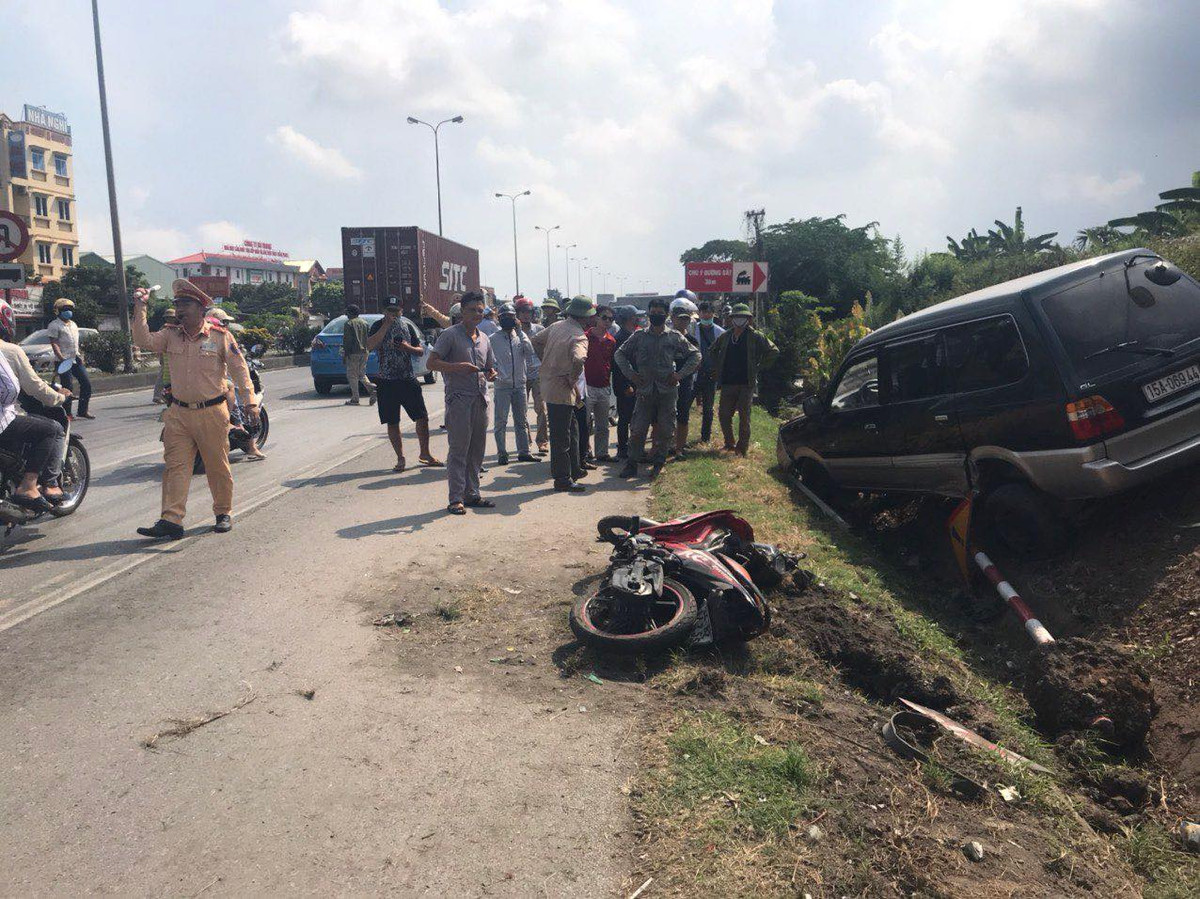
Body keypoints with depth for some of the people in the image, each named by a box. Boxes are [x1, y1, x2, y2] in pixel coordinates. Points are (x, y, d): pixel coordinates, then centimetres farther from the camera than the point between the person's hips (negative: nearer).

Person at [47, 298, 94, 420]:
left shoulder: (73, 324, 19)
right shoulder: (54, 325, -6)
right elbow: (54, 343, -13)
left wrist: (79, 355, 13)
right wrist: (61, 357, -24)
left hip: (76, 360, 8)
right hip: (64, 361, -8)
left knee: (86, 383, 6)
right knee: (68, 387, -8)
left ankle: (82, 410, 14)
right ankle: (67, 413, 0)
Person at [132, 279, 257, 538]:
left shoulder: (220, 336, -3)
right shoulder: (170, 335, 8)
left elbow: (239, 369, -3)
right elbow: (145, 341, -8)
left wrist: (250, 402, -10)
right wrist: (140, 308, -13)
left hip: (211, 413, -3)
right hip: (178, 413, 3)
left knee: (218, 467, 7)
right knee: (175, 467, -1)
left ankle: (224, 514, 23)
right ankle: (171, 521, -2)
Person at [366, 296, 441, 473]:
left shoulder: (407, 326, 9)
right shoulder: (378, 326, -1)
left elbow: (421, 351, 12)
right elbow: (369, 346, -19)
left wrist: (408, 347, -10)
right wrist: (386, 325, -19)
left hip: (409, 380, 2)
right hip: (387, 381, -2)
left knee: (422, 418, 1)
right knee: (392, 422, 3)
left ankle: (424, 453, 18)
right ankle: (400, 459, 15)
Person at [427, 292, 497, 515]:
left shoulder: (483, 339, 17)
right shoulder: (450, 335, -4)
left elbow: (490, 367, 26)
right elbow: (432, 363, -9)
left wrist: (491, 374, 2)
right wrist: (457, 367, -21)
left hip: (480, 400, 7)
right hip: (458, 399, -7)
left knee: (476, 451, 10)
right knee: (459, 450, -6)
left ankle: (472, 495, 19)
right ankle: (456, 499, -2)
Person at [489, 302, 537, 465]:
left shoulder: (521, 336, 7)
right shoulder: (493, 339, -1)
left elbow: (530, 353, -10)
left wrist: (520, 332, -12)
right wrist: (495, 373, -16)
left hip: (520, 384, 3)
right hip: (502, 386, -3)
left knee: (521, 421, 10)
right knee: (500, 421, 0)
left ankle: (523, 452, 17)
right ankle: (502, 453, 7)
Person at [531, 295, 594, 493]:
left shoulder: (556, 326, 6)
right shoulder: (579, 336, -20)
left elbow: (536, 340, 19)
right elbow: (578, 360, -39)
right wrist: (572, 380, -22)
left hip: (549, 385, 9)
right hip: (562, 391, -9)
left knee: (571, 430, 22)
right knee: (561, 436, 0)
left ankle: (574, 469, 33)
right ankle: (562, 480, 8)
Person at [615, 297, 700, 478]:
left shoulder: (675, 337, 3)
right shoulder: (639, 336, 5)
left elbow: (695, 355, 8)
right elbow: (620, 354, 12)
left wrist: (679, 374, -2)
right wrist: (631, 374, 0)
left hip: (667, 391, 0)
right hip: (645, 391, 0)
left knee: (665, 430, 5)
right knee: (637, 429, -2)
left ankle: (659, 463, 20)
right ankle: (632, 464, 9)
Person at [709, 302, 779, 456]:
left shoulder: (755, 337, -2)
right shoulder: (725, 336, 9)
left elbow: (773, 352, 2)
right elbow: (713, 350, 28)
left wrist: (759, 367, -1)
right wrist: (717, 368, 18)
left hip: (746, 384, -4)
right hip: (727, 384, 4)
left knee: (744, 416, -1)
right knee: (723, 415, 6)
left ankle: (742, 448, 8)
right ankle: (729, 444, 23)